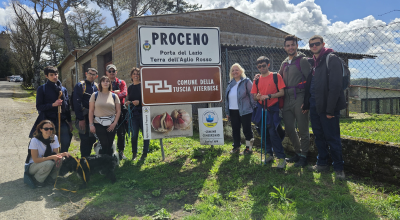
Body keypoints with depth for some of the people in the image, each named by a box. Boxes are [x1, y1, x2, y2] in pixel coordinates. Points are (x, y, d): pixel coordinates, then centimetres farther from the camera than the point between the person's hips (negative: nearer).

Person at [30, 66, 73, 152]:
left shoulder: (63, 89, 12)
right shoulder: (42, 89, 2)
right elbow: (39, 107, -3)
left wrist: (69, 122, 11)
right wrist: (53, 104, -17)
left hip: (62, 121, 3)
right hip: (48, 121, -3)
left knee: (66, 143, 5)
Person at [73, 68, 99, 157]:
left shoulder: (97, 86, 10)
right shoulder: (80, 86, -5)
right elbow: (77, 103, -12)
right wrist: (80, 119, -17)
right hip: (84, 118, -5)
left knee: (93, 139, 11)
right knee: (85, 140, 1)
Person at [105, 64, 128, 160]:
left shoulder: (121, 82, 9)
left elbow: (124, 94, -9)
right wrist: (115, 92, -13)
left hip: (120, 109, 0)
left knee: (121, 132, 2)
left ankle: (121, 152, 13)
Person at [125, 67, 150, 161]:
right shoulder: (130, 88, 15)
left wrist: (139, 102, -16)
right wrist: (127, 102, 0)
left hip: (143, 112, -3)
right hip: (133, 113, 4)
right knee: (134, 134, 2)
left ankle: (145, 153, 10)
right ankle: (134, 153, 15)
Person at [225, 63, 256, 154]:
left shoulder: (246, 81, -4)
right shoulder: (230, 84, 14)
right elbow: (227, 98, 16)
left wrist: (253, 107, -11)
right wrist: (227, 112, 14)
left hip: (245, 111, -6)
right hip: (233, 111, 6)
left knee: (246, 129, 1)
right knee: (235, 130, 12)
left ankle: (249, 147, 14)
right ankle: (236, 146, 25)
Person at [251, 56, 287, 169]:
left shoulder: (276, 76, -2)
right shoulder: (257, 80, 10)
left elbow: (282, 92, -8)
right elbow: (254, 96, 12)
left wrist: (268, 96, -20)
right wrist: (257, 97, -12)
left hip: (272, 108, -5)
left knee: (273, 133, -13)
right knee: (263, 133, 8)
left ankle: (281, 158, -5)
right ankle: (269, 153, 24)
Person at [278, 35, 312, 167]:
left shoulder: (302, 60, -2)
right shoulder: (284, 64, 18)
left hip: (299, 98, -7)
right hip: (287, 100, 7)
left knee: (303, 129, 0)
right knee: (289, 129, 10)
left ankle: (303, 156, 11)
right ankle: (298, 153, 26)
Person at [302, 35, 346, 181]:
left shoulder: (332, 60, -8)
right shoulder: (313, 62, 16)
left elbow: (335, 86, -16)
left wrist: (330, 109, -20)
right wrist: (306, 104, 13)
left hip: (327, 106, -7)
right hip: (314, 106, 7)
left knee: (332, 138, -1)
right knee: (319, 136, 13)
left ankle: (338, 167, 10)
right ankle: (322, 163, 25)